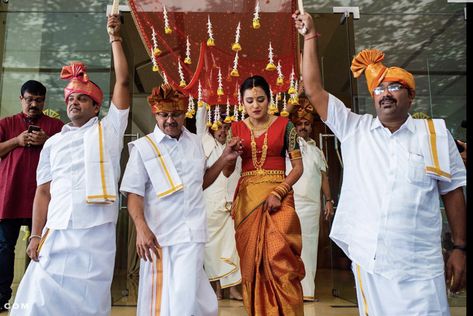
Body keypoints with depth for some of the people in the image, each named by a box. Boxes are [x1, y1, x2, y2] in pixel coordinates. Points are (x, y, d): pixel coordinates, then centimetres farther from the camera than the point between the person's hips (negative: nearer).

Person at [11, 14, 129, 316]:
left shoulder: (108, 130, 8)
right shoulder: (53, 143, 16)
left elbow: (123, 81, 3)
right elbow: (43, 192, 12)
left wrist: (116, 39, 8)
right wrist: (36, 235, 3)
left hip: (96, 234, -2)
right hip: (56, 233, 3)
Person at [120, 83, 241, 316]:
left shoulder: (195, 142, 10)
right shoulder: (143, 147, -1)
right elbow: (134, 192, -5)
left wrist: (224, 159, 10)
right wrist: (141, 228, -19)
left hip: (191, 232, 2)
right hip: (157, 234, -1)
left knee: (185, 297, -4)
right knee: (158, 297, 10)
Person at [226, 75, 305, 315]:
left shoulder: (284, 125, 2)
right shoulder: (236, 129, 9)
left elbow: (298, 166, 0)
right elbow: (227, 171, 10)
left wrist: (279, 192, -14)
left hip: (278, 198, -2)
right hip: (246, 198, 3)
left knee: (280, 260, -11)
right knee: (251, 261, 6)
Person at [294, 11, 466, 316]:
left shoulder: (436, 134, 3)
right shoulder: (354, 129, 3)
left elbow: (453, 193, 6)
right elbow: (314, 89, 2)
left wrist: (461, 247, 5)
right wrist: (311, 37, 3)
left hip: (418, 265, -1)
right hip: (367, 259, 1)